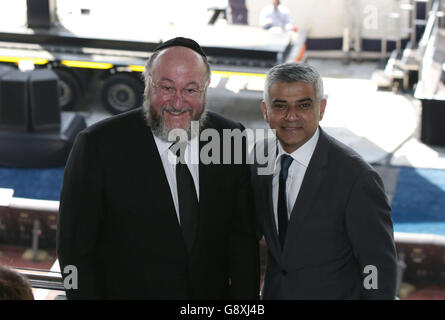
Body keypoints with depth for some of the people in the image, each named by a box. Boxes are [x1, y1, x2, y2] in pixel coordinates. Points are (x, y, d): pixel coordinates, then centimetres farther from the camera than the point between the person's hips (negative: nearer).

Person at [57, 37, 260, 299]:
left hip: (213, 291, 3)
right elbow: (76, 249, -13)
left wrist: (244, 299, -4)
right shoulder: (98, 146, -18)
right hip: (128, 291, -3)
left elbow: (243, 238, 0)